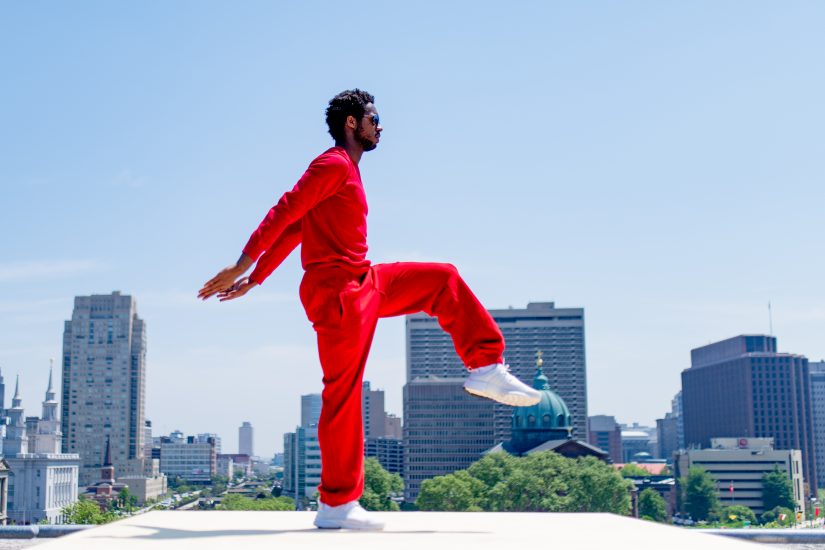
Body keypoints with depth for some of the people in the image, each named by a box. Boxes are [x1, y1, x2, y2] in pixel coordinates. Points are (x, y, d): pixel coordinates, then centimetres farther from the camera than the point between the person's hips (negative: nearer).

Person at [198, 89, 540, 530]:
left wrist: (254, 279, 18)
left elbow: (293, 228, 19)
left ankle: (486, 370, 10)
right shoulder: (334, 165, -9)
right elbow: (285, 213, -17)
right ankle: (336, 505, -1)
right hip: (337, 291, -10)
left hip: (364, 284, 10)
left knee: (443, 279, 15)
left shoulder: (345, 171, 21)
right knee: (343, 394, -8)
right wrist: (242, 268, -22)